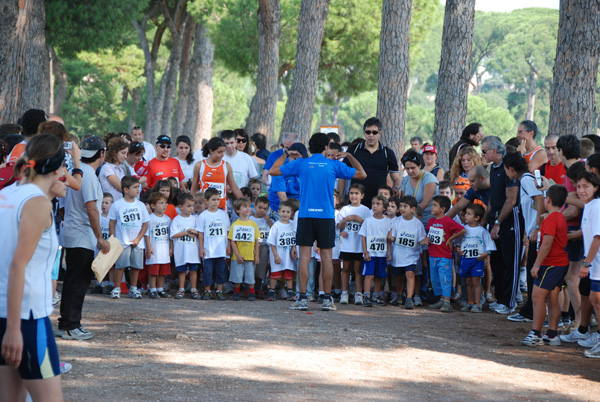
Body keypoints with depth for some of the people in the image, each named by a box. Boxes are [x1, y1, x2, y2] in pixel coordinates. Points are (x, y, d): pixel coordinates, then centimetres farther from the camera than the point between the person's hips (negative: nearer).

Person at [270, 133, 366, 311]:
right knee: (326, 256, 5)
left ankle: (302, 298, -3)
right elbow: (361, 174, 11)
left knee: (304, 256, 1)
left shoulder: (300, 164, 1)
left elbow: (273, 171, 8)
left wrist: (285, 154, 19)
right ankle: (327, 299, 6)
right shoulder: (334, 165, 1)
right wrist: (349, 156, 22)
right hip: (326, 216, 0)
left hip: (306, 216, 0)